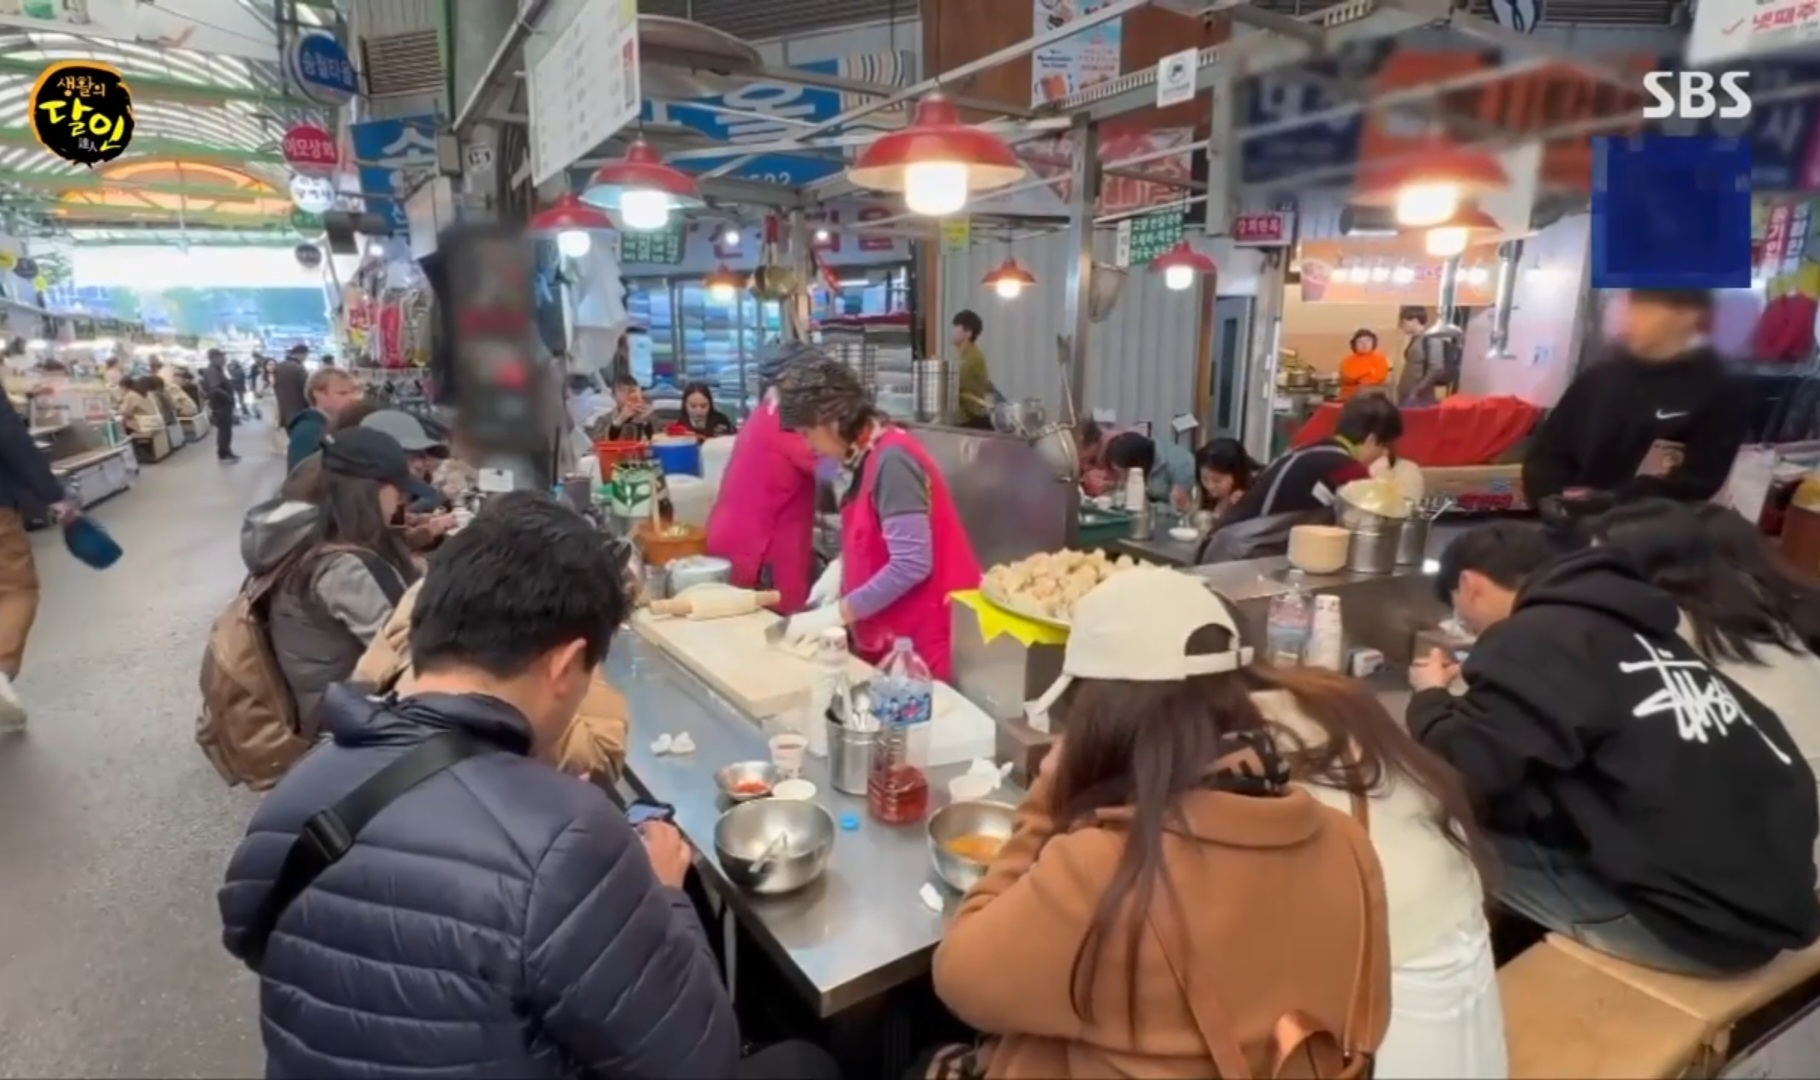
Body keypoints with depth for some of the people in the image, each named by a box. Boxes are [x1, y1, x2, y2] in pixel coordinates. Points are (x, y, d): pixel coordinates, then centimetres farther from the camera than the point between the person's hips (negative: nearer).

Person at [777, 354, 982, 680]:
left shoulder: (892, 459, -20)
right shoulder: (869, 456, 8)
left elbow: (911, 565, -25)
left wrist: (836, 613, -18)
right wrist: (840, 568, 2)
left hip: (922, 641, -9)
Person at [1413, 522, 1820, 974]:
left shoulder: (1534, 639, -15)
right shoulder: (1620, 619, 10)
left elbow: (1458, 776, -18)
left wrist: (1431, 698, 0)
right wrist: (1477, 683, 18)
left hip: (1700, 920, -8)